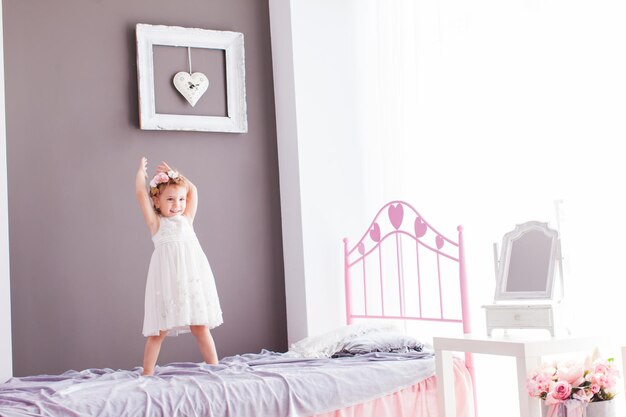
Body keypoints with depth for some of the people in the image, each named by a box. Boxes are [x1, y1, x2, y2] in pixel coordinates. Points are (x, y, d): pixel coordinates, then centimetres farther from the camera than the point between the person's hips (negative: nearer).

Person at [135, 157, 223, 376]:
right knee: (159, 331, -2)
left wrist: (174, 174, 26)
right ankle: (147, 373, 5)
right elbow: (141, 193, 1)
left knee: (200, 327, 3)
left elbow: (193, 190, 21)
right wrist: (141, 170, 14)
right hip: (167, 280, -3)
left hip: (192, 278, 3)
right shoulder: (156, 223, 6)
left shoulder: (186, 219, 17)